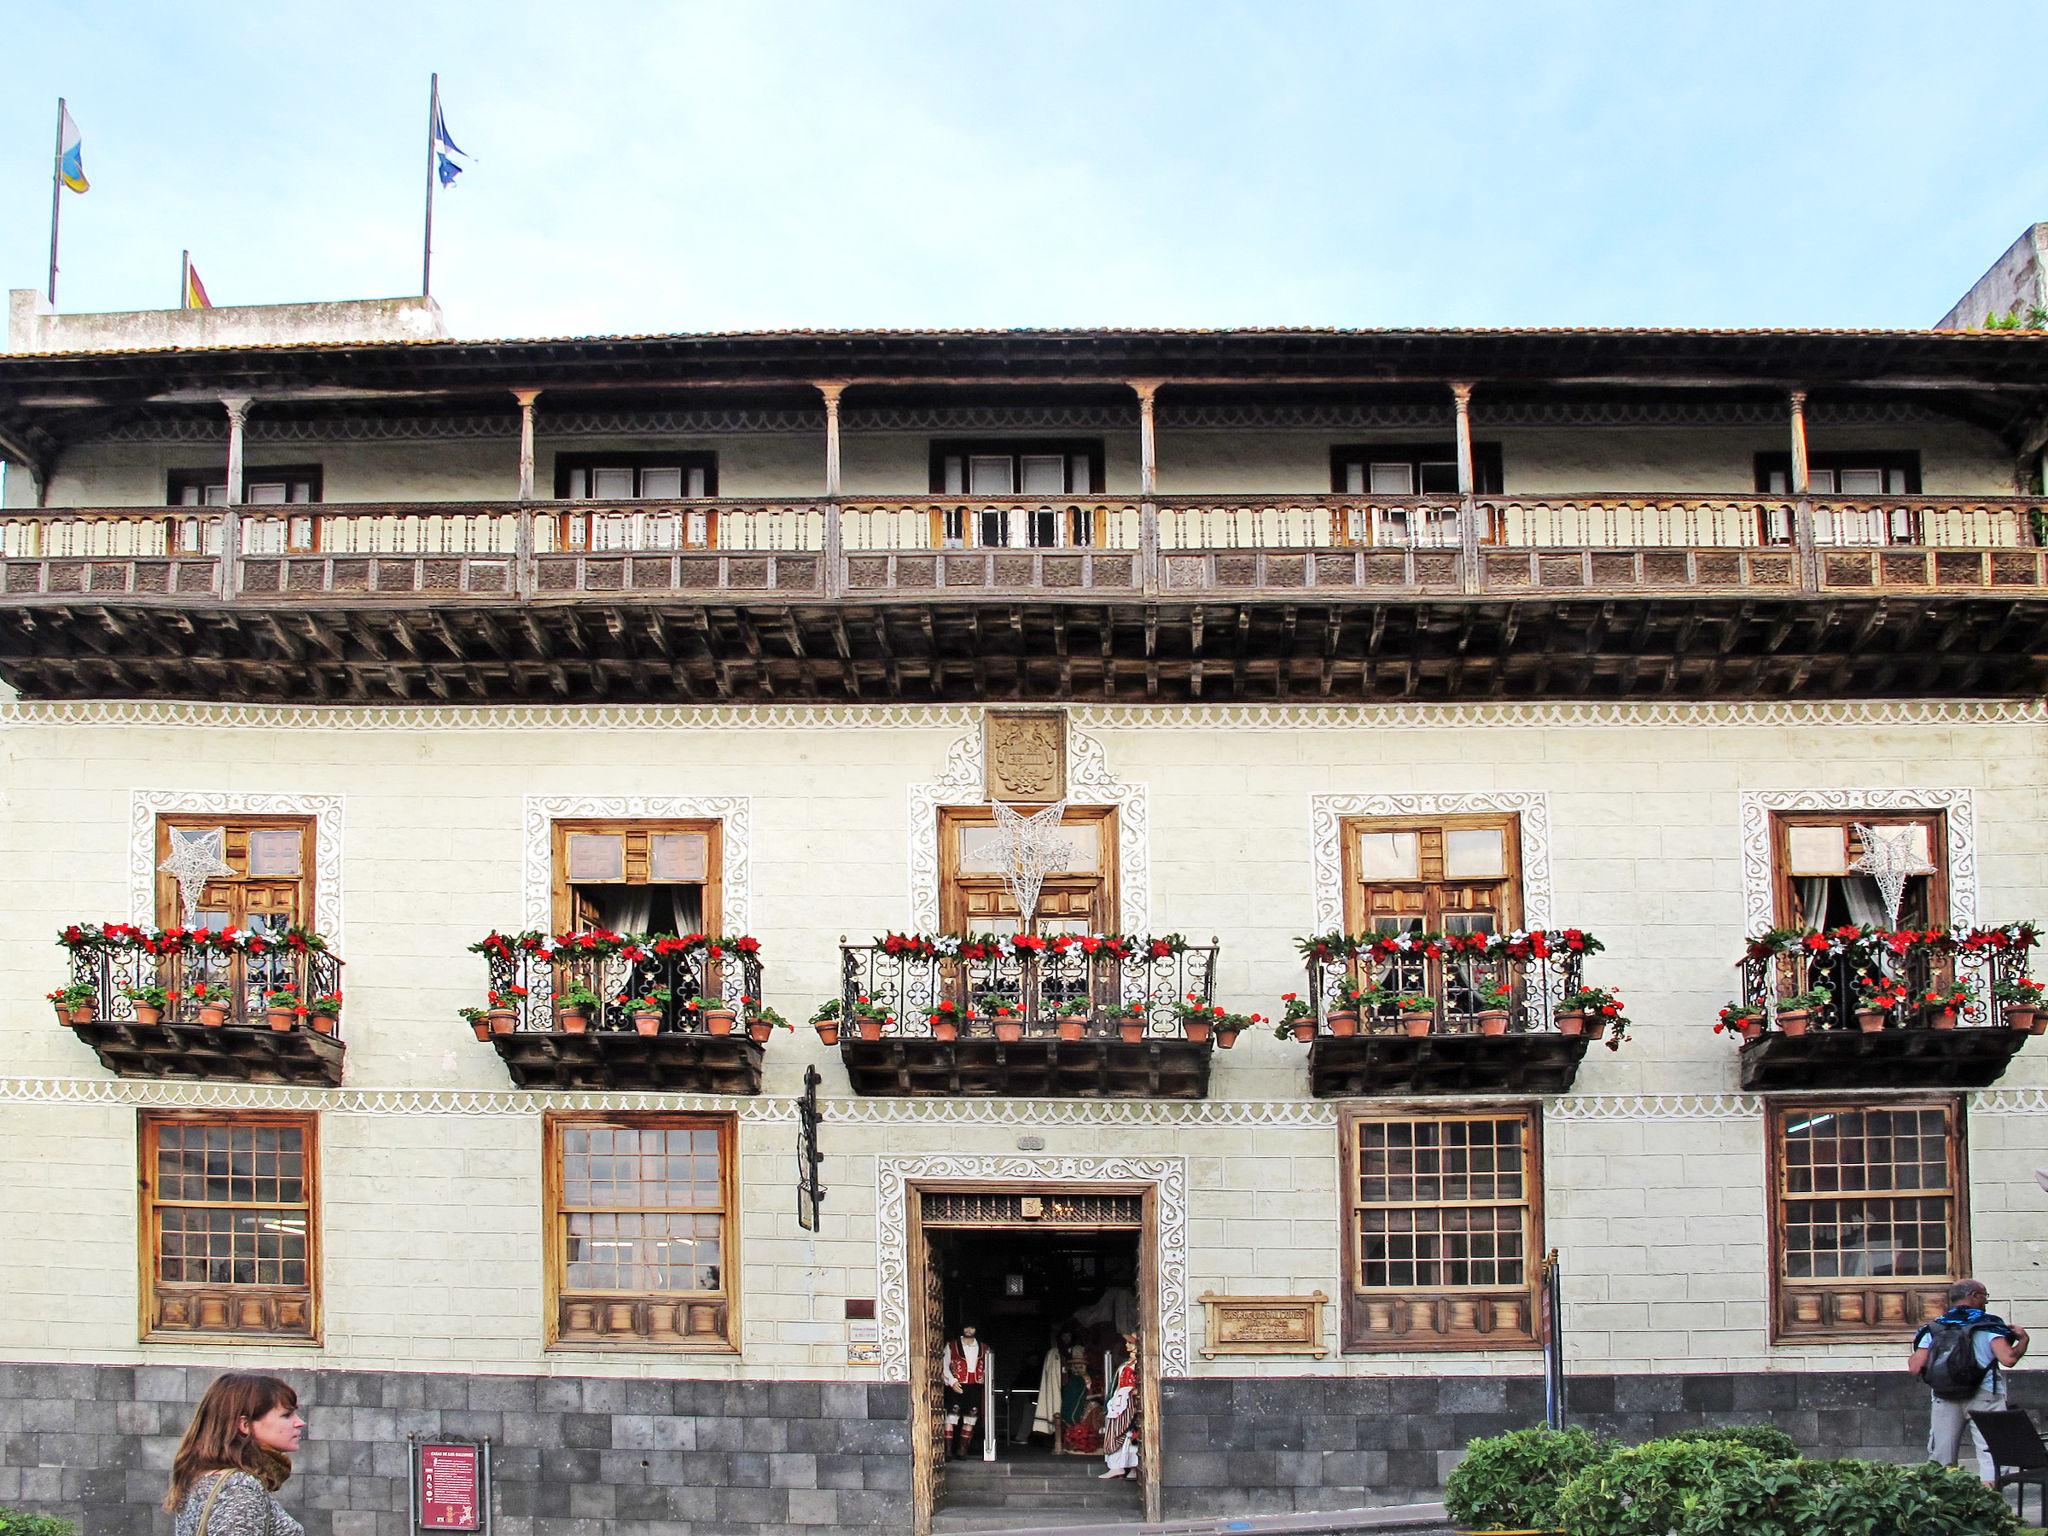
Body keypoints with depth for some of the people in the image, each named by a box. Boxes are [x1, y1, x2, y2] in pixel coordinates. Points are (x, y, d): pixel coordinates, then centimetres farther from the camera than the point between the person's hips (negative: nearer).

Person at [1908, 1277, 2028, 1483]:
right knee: (1990, 1453, -3)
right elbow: (2008, 1359, -15)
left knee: (1939, 1458, 9)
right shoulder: (1987, 1325, -3)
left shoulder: (1934, 1328, 8)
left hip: (1944, 1399, 4)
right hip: (1983, 1397, -4)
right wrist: (2023, 1340, 2)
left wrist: (1911, 1359, 23)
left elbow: (1916, 1367, 0)